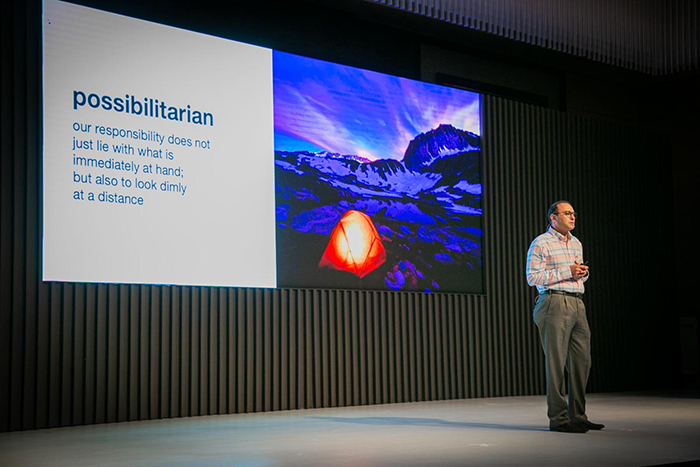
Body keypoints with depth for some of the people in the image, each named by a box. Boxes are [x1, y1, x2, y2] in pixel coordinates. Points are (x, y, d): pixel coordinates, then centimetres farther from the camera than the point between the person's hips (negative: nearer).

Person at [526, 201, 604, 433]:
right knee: (556, 362, -6)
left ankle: (577, 416, 17)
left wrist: (583, 272, 3)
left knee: (581, 361, 8)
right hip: (555, 303, -8)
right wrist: (567, 271, -15)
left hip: (578, 305, 8)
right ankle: (558, 418, -1)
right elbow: (532, 277, -11)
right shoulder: (540, 244, -5)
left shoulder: (576, 243, 19)